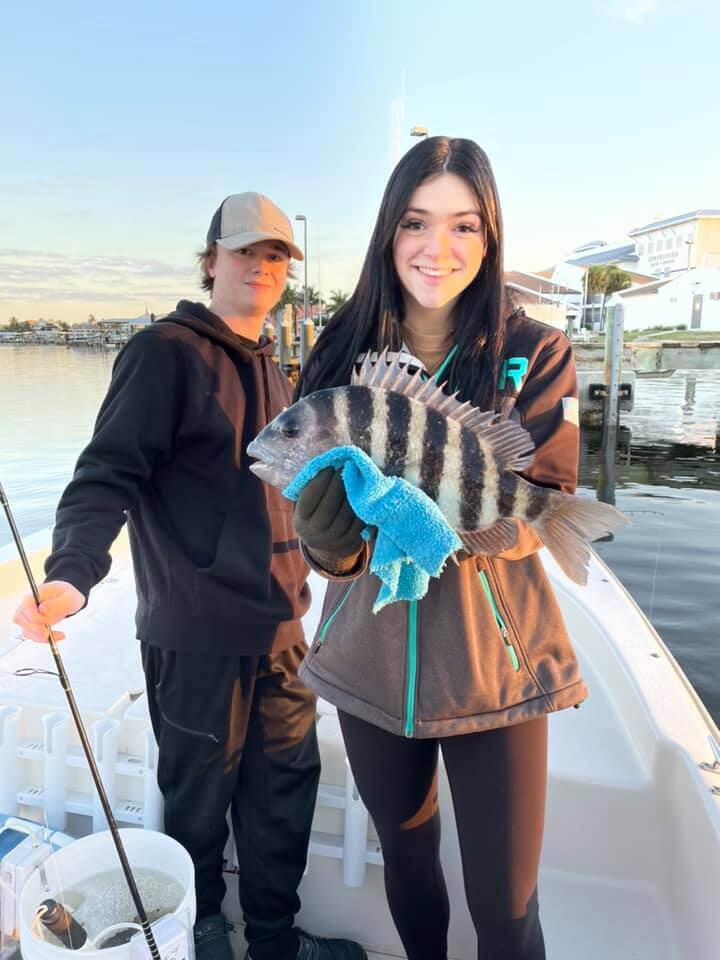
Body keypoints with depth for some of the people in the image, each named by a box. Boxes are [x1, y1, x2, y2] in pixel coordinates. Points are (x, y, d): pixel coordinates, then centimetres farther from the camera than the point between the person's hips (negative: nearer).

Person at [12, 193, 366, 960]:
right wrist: (71, 574, -33)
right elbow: (107, 475, -17)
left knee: (286, 782, 15)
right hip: (198, 632, -7)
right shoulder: (165, 351, -9)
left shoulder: (269, 368, 14)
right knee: (200, 796, 12)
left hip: (280, 623, 7)